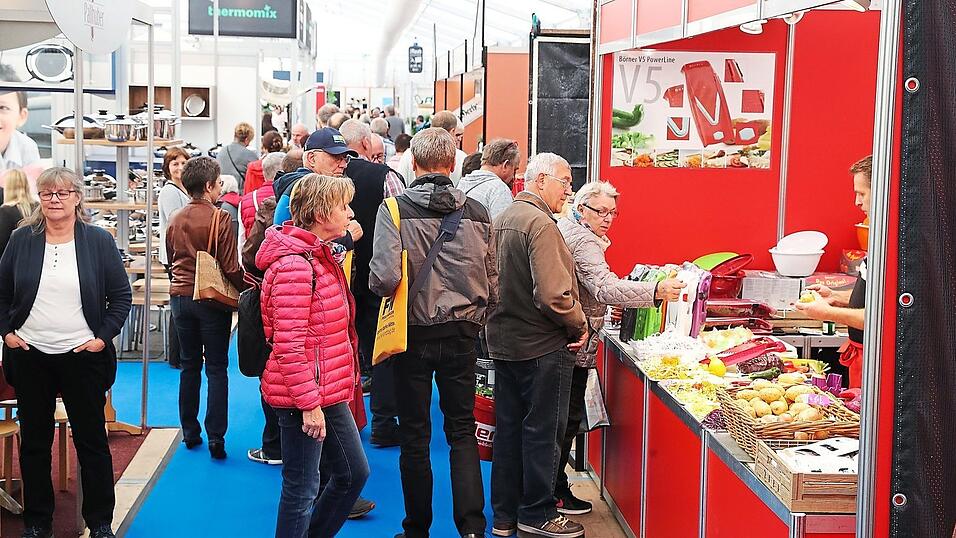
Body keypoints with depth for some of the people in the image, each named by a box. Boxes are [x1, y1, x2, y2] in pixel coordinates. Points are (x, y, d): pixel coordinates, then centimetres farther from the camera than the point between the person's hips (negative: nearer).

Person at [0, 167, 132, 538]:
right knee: (34, 441, 11)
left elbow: (122, 297, 0)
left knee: (92, 440, 6)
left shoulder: (99, 241, -3)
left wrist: (103, 337, -6)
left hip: (83, 356, -2)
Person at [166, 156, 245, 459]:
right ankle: (216, 438, -2)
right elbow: (231, 267, -15)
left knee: (189, 365, 15)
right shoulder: (219, 218, -14)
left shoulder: (175, 220, 4)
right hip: (212, 299, -5)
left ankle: (190, 432, 20)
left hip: (181, 296, 5)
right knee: (216, 369, 1)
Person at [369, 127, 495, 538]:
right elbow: (492, 286, 2)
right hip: (461, 335, 2)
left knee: (414, 435, 11)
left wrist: (376, 284, 2)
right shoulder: (477, 213, -2)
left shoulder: (394, 208, -11)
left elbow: (384, 277, -21)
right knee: (462, 431, 12)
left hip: (413, 334, -2)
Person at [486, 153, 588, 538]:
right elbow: (553, 294, -26)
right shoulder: (540, 224, -20)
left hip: (503, 342, 9)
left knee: (508, 429, 14)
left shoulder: (503, 219, 10)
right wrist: (580, 325, -12)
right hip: (542, 346, -9)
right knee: (542, 432, 4)